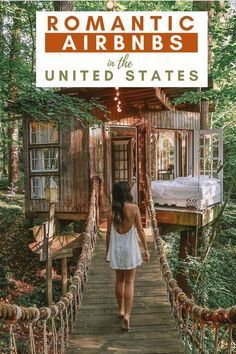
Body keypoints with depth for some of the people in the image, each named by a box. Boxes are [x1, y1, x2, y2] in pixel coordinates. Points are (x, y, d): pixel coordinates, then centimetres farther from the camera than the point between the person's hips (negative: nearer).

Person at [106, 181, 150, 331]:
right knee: (129, 282, 5)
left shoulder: (111, 211, -5)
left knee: (119, 280, 18)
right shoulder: (134, 208, -11)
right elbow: (140, 230, -8)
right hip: (130, 248, -2)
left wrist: (107, 252, 12)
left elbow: (108, 233, 0)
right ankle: (127, 315, -2)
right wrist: (146, 249, 0)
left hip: (116, 248, 2)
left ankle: (121, 310, 30)